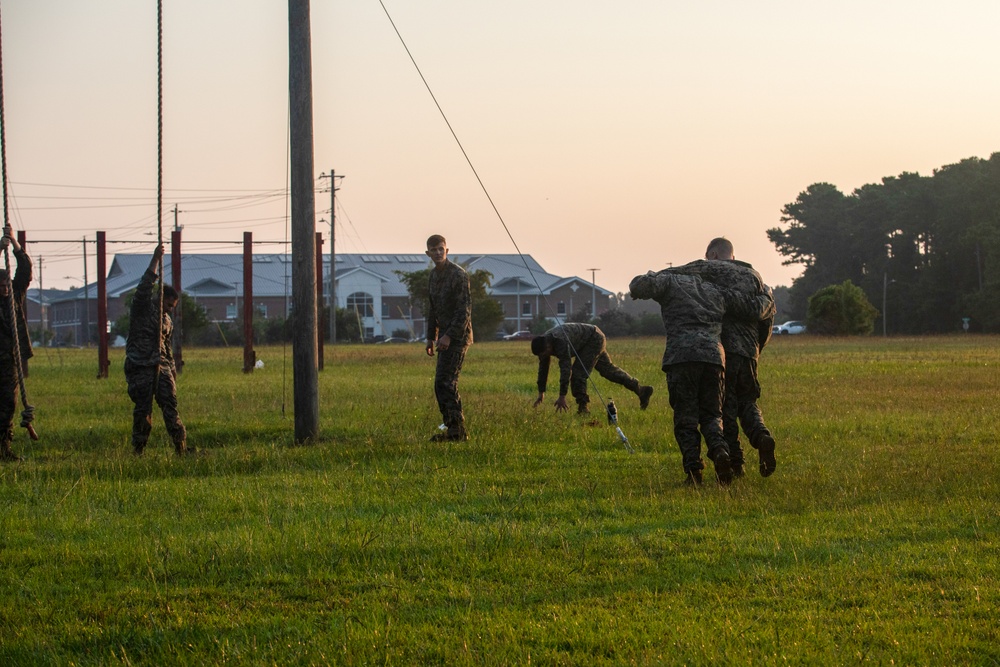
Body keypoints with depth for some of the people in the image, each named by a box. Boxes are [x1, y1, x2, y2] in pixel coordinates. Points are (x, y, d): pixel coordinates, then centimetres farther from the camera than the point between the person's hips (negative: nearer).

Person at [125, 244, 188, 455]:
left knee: (170, 406, -5)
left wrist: (172, 372, 22)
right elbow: (144, 286, -15)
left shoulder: (167, 320, 20)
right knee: (143, 410, -5)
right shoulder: (141, 309, 1)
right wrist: (155, 260, -21)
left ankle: (181, 447, -8)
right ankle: (138, 450, 3)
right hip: (140, 367, -5)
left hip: (161, 366, 5)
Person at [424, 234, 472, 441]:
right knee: (442, 384, 8)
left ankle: (456, 430, -13)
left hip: (457, 336, -9)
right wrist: (431, 337, 18)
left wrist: (449, 336, -23)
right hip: (445, 336, 9)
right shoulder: (434, 275, 13)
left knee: (445, 382, -14)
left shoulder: (458, 274, -14)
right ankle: (454, 429, 12)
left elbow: (465, 309, -19)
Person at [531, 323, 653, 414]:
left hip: (594, 339, -10)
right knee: (608, 370, 17)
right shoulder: (543, 344, -9)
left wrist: (562, 396, -39)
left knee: (578, 372, -19)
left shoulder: (560, 342, -37)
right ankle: (641, 390, 26)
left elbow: (565, 369, -40)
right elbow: (543, 369, 4)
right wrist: (541, 393, 6)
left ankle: (582, 408, -10)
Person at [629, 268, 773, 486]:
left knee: (685, 418, 2)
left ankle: (693, 468, -11)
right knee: (711, 415, 11)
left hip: (681, 355, -3)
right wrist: (767, 301, 53)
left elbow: (639, 285, -3)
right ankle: (719, 449, -18)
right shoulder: (716, 292, 27)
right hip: (713, 356, 3)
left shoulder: (670, 282, 15)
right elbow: (756, 308, 29)